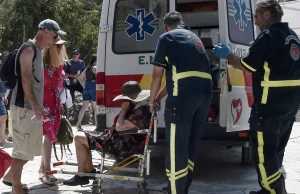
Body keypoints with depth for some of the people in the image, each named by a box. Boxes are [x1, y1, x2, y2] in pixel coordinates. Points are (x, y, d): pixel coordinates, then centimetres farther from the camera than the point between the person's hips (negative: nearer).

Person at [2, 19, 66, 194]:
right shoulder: (29, 49, -11)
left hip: (32, 107, 10)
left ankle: (10, 176, 28)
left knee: (30, 148, 15)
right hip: (24, 107, -9)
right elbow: (25, 79, -19)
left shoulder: (38, 51, 17)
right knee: (23, 148, -5)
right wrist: (34, 105, -23)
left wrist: (37, 105, 20)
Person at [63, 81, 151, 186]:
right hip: (121, 141, 11)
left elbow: (119, 127, -27)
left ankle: (81, 176, 0)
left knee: (79, 139, -8)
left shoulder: (141, 112, -26)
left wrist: (123, 109, -16)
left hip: (123, 147, -11)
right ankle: (89, 170, 17)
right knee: (84, 137, 19)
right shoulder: (139, 107, 9)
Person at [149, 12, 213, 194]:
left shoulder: (167, 37, 8)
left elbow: (157, 75, 7)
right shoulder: (194, 38, 29)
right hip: (205, 92, 8)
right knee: (190, 144, 18)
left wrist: (152, 101, 21)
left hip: (184, 94, -7)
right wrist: (160, 97, 41)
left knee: (176, 146, -1)